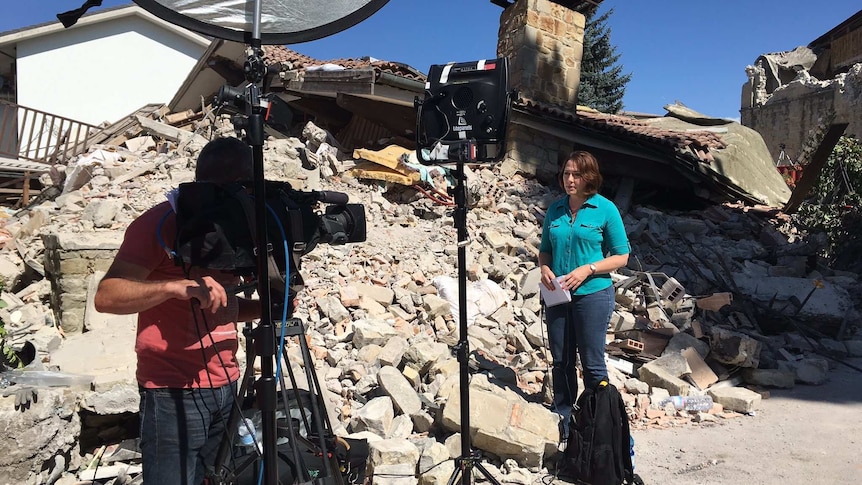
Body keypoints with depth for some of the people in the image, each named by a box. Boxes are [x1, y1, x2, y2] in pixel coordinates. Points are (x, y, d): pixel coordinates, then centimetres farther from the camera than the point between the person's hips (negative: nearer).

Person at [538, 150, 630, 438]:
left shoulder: (605, 210, -5)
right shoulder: (555, 209, 7)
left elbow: (621, 256, -4)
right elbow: (545, 250, 15)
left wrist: (587, 269, -16)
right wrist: (545, 269, -7)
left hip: (593, 294, -4)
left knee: (592, 363, 4)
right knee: (560, 360, 12)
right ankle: (561, 422, 28)